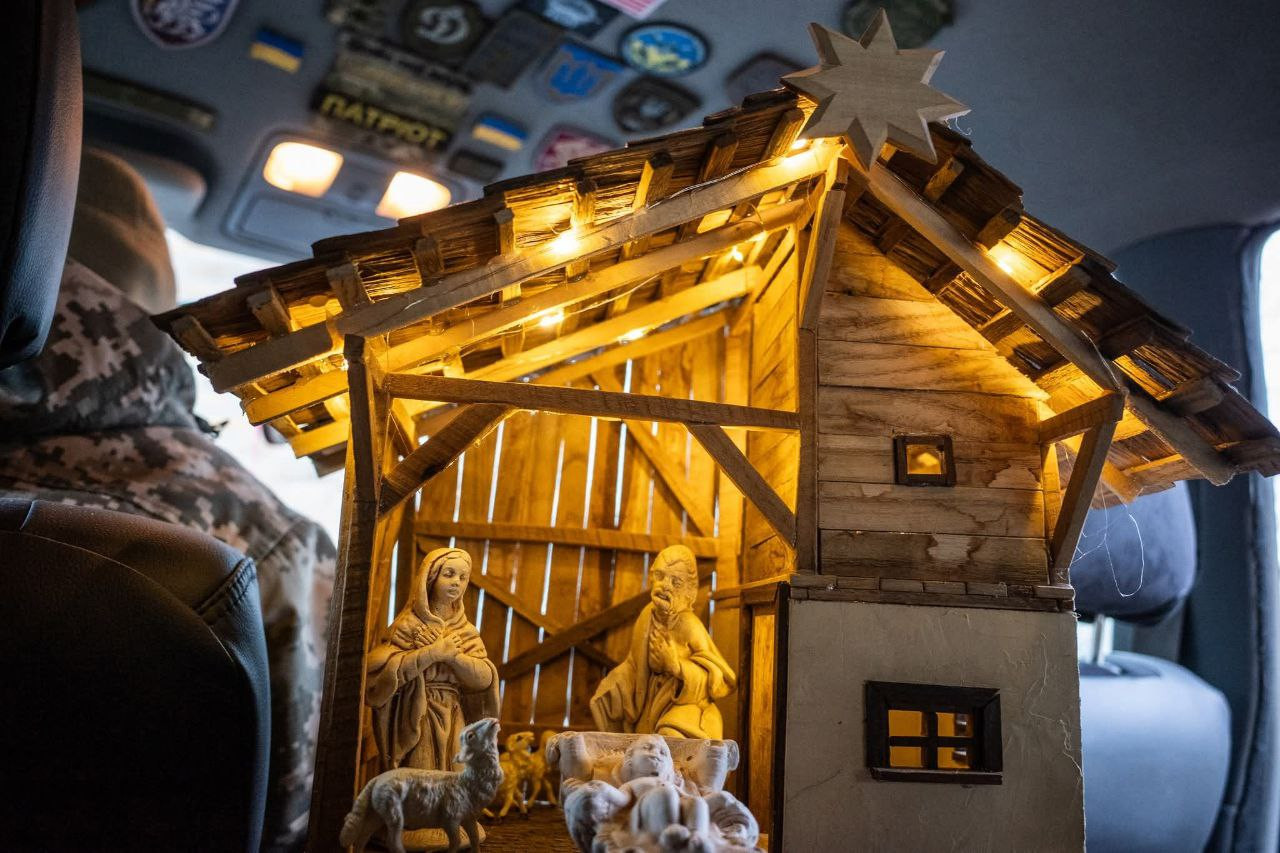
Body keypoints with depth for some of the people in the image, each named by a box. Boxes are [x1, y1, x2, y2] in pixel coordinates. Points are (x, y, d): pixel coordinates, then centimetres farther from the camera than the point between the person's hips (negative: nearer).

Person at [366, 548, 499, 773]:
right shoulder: (410, 624, -3)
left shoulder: (466, 632, 9)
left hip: (454, 720, 4)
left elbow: (485, 678, -2)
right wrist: (433, 652, -17)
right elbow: (384, 669, -16)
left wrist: (452, 655, -14)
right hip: (416, 719, -4)